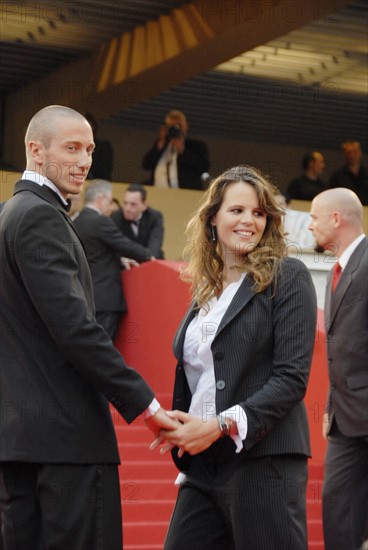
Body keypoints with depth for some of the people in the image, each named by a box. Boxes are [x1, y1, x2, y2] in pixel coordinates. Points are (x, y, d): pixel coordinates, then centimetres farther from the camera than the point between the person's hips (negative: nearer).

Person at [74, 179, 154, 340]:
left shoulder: (76, 223, 11)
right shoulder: (101, 222, -13)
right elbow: (127, 246, -9)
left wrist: (119, 261, 17)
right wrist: (148, 255, 7)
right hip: (105, 299, -8)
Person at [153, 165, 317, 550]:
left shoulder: (287, 277, -2)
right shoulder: (206, 287, 16)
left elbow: (291, 377, -10)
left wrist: (222, 425, -17)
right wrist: (179, 431, 0)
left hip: (263, 462, -6)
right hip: (202, 464, 6)